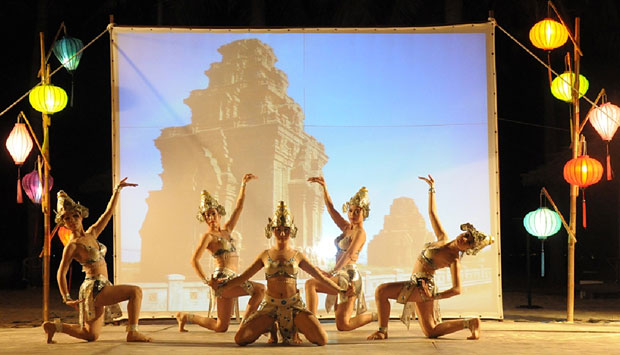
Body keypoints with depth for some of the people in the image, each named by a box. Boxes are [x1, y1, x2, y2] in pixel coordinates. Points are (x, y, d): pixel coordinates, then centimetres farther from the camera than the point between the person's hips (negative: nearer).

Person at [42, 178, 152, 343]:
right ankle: (133, 333, -10)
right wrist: (67, 298, -14)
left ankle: (54, 326, 17)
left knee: (91, 335, 11)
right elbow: (61, 273, -8)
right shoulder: (73, 245, -9)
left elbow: (108, 212, 14)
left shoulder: (91, 234, 11)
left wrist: (117, 189, 12)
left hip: (102, 287, 8)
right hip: (94, 288, -8)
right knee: (135, 291, -14)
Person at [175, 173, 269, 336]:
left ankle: (185, 317, 20)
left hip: (230, 280, 8)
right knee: (260, 289, -20)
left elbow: (238, 208, 18)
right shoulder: (208, 236, -3)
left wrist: (243, 184, 15)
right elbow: (194, 260, -10)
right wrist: (207, 281, -15)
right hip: (222, 278, -8)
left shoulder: (226, 230, 18)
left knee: (221, 327, 10)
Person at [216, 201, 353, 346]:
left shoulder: (298, 256, 8)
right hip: (270, 305, 0)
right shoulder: (265, 255, 9)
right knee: (240, 339, -18)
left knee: (322, 340, -20)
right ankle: (271, 327, 14)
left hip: (294, 305, 0)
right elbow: (243, 277, 12)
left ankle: (295, 329, 14)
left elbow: (321, 276, 9)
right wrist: (222, 287, 2)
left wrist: (341, 290, 1)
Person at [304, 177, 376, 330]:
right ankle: (378, 316, 21)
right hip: (342, 277, 9)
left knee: (310, 284, -20)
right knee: (342, 325, 8)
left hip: (348, 277, -9)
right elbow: (331, 208, 15)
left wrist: (332, 272, -35)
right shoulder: (347, 227, 16)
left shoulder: (360, 232, -9)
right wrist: (324, 187, 3)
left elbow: (349, 254, -23)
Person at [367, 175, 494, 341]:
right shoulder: (443, 239, 6)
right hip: (418, 284, 9)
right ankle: (470, 323, 16)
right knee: (431, 332, 14)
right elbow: (432, 212, 14)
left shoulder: (454, 260, -14)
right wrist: (432, 188, 14)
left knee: (381, 290, -18)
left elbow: (457, 289, -21)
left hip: (422, 286, -9)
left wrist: (434, 297, -24)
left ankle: (382, 331, -14)